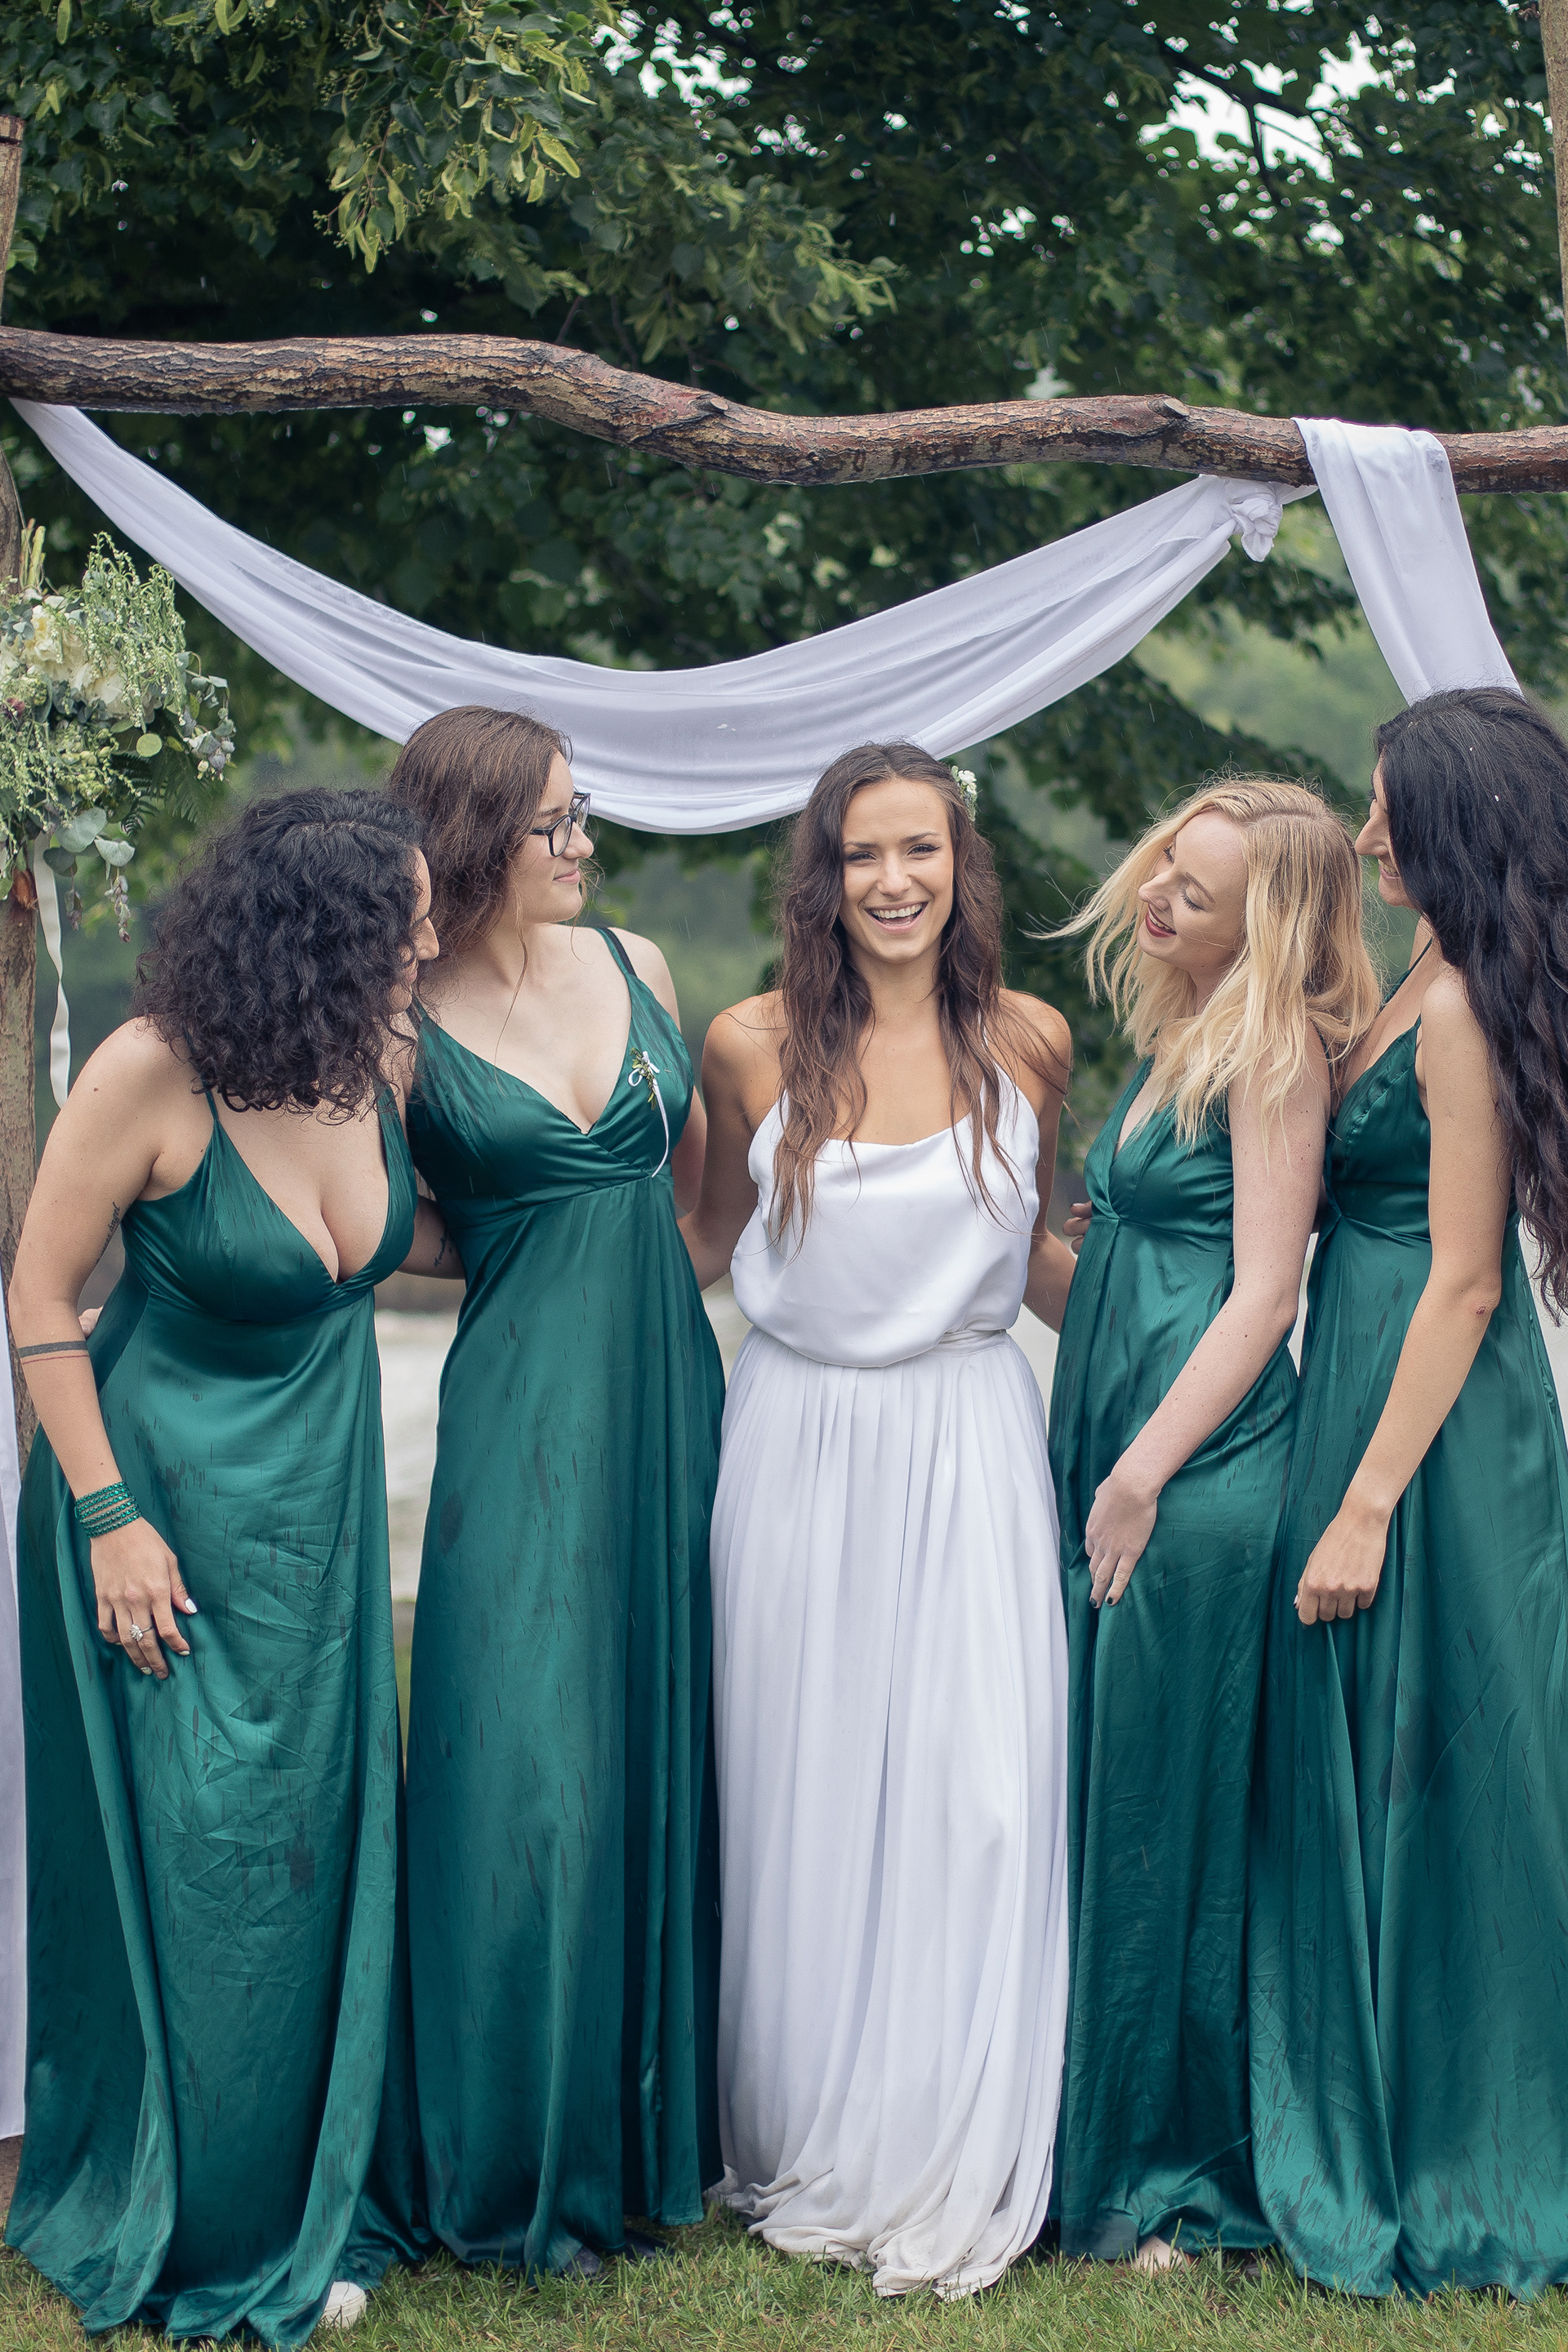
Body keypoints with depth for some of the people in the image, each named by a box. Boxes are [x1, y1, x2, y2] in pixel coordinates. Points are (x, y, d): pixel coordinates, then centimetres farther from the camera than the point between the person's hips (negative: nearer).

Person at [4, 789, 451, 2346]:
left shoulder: (380, 1059, -7)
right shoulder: (151, 1073, -22)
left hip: (318, 1500, 5)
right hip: (165, 1498, -5)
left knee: (319, 1840, 10)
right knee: (187, 1855, 2)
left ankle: (312, 2205, 26)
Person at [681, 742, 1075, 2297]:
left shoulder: (1027, 1043, 2)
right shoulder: (753, 1045, -1)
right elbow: (707, 1241, 13)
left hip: (968, 1450, 0)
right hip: (799, 1450, 0)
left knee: (978, 1793, -5)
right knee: (805, 1796, 5)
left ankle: (949, 2166, 9)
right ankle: (810, 2148, 21)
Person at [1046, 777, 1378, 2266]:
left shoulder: (1272, 1049, -10)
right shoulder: (1174, 1034, 15)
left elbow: (1263, 1289, -14)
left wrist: (1144, 1474, -15)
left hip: (1203, 1466, -9)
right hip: (1118, 1451, 9)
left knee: (1164, 1810, -1)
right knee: (1099, 1798, 12)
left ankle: (1173, 2173, 10)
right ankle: (1102, 2140, 22)